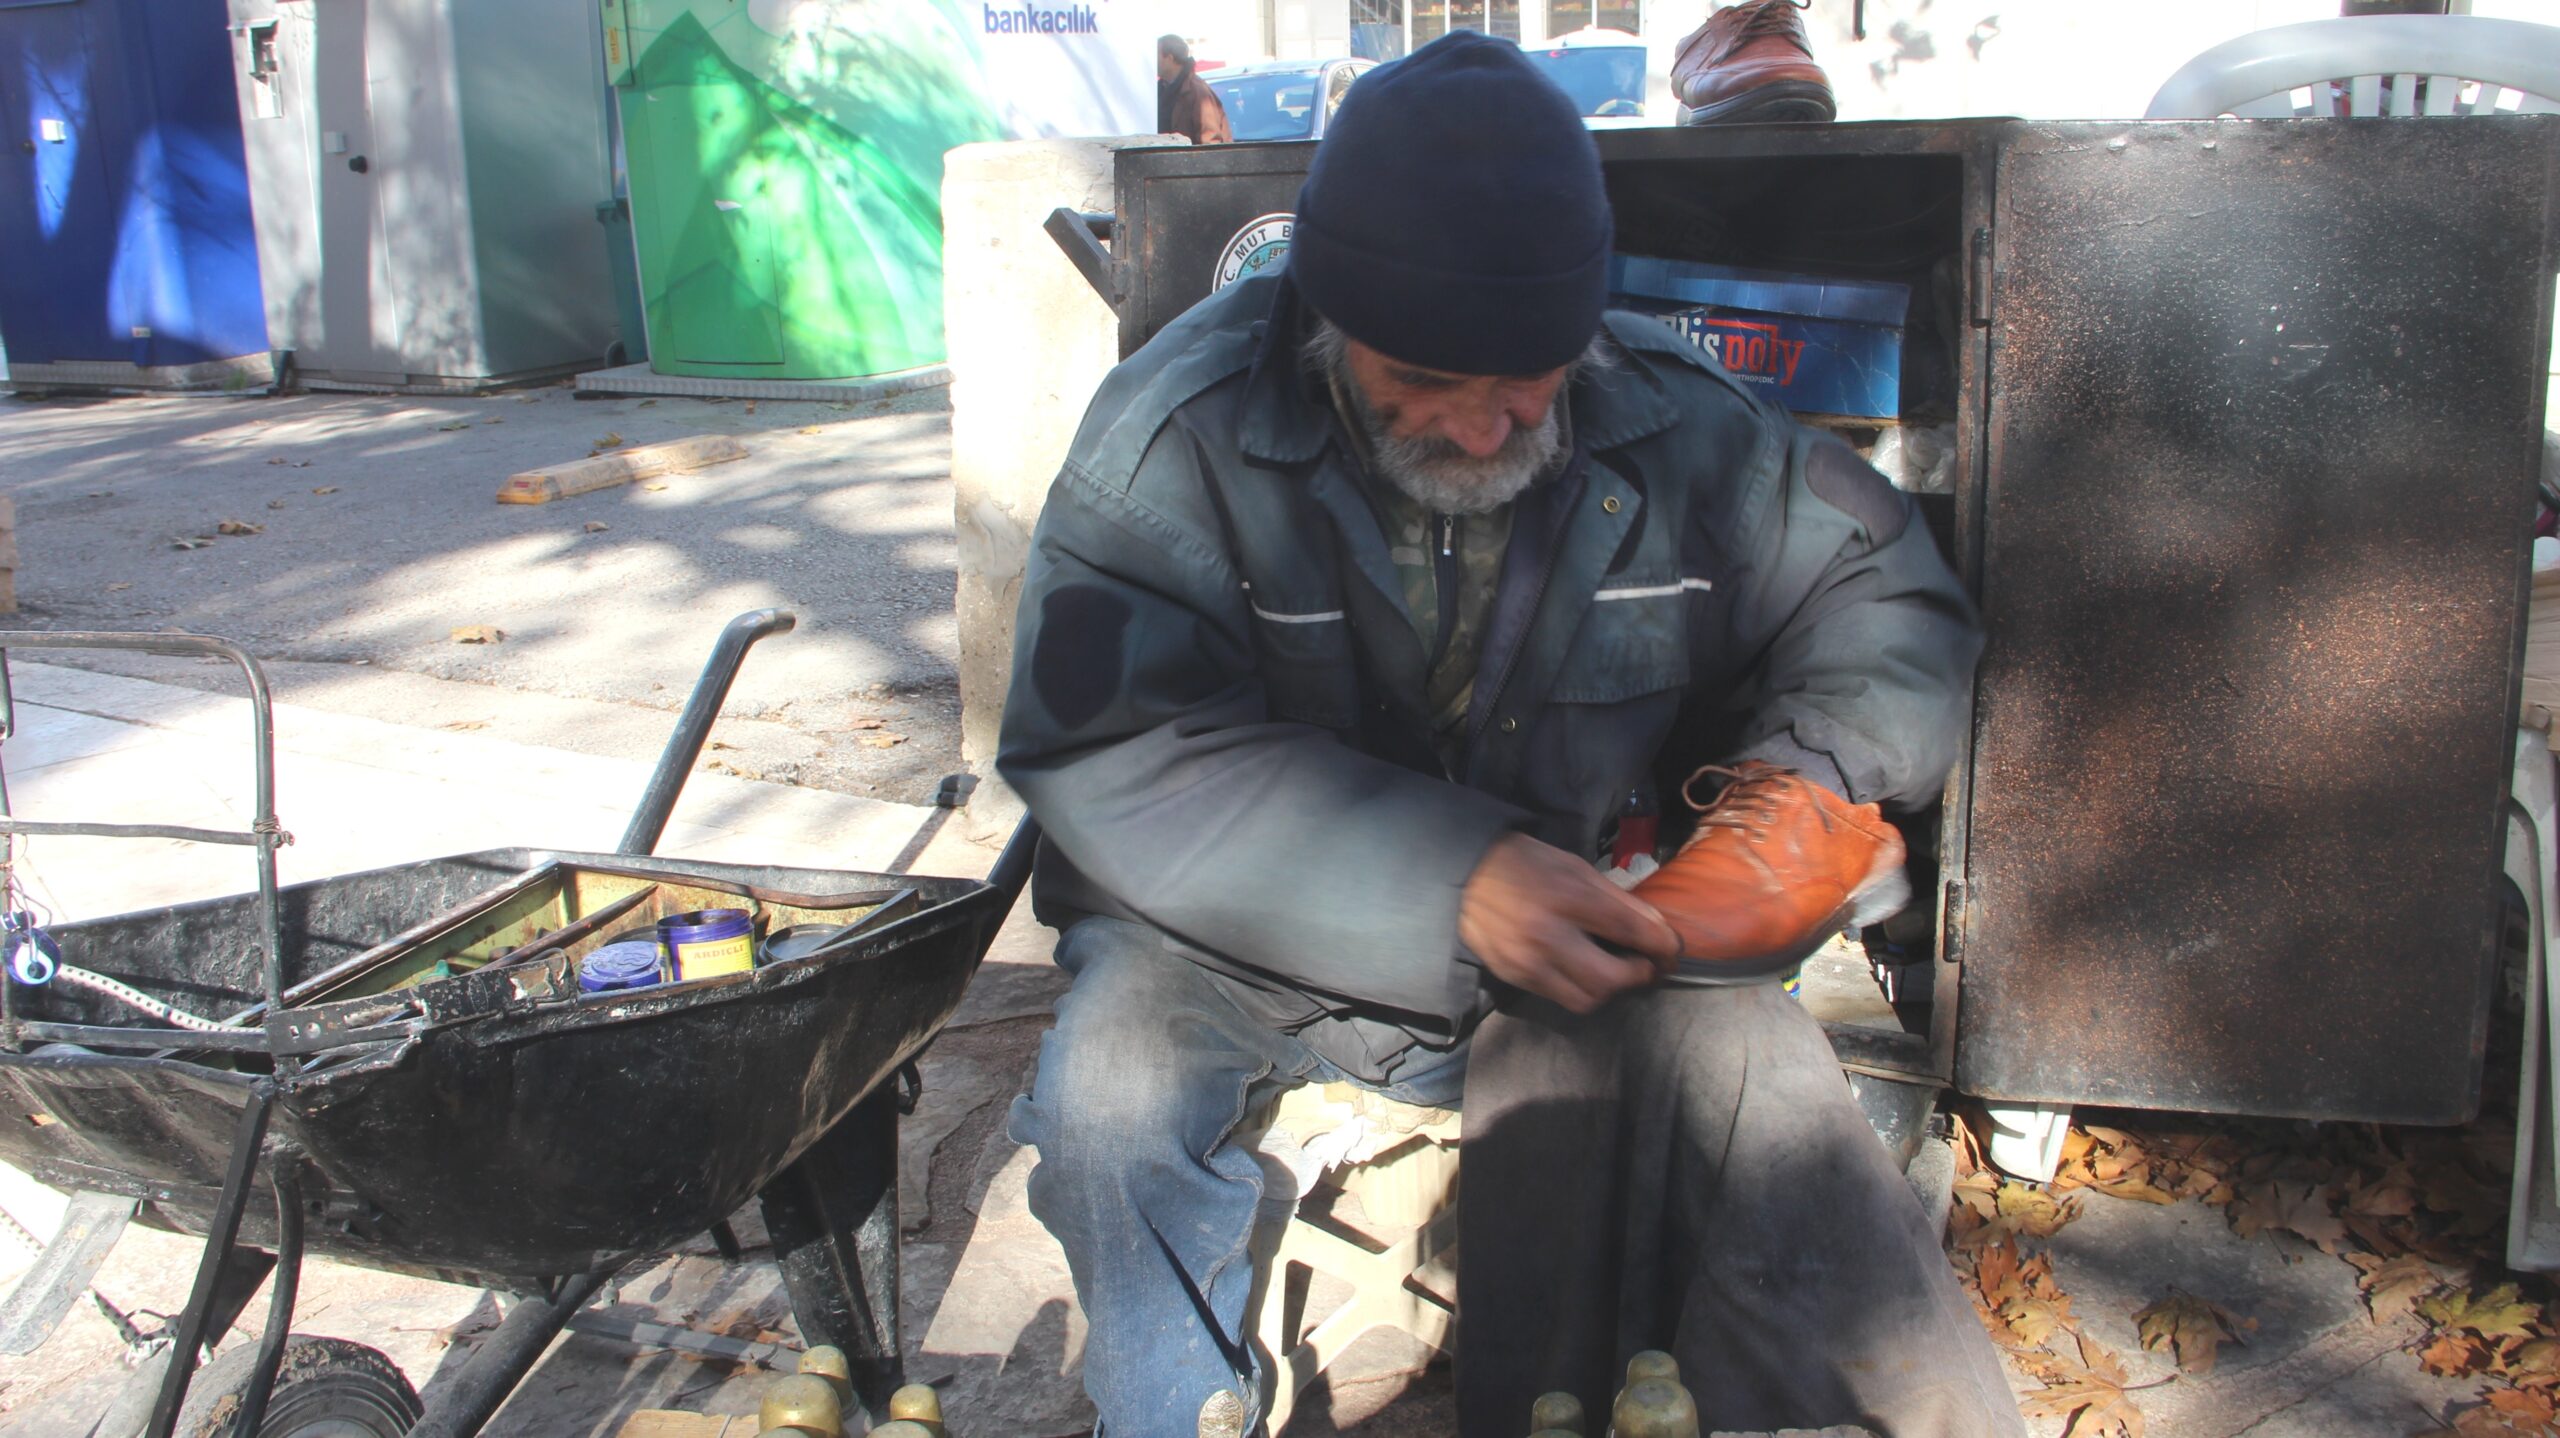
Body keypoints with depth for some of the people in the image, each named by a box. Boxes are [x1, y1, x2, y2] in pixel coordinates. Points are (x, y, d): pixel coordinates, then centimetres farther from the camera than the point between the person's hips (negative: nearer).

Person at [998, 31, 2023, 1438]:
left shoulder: (1679, 424, -7)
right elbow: (1106, 756, -25)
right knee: (1111, 1088, -29)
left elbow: (1887, 600, 6)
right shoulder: (1184, 425, -17)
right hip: (1254, 943, -1)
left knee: (1740, 1058, -25)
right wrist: (1446, 877, -32)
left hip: (1571, 944, 2)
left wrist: (1805, 774, -16)